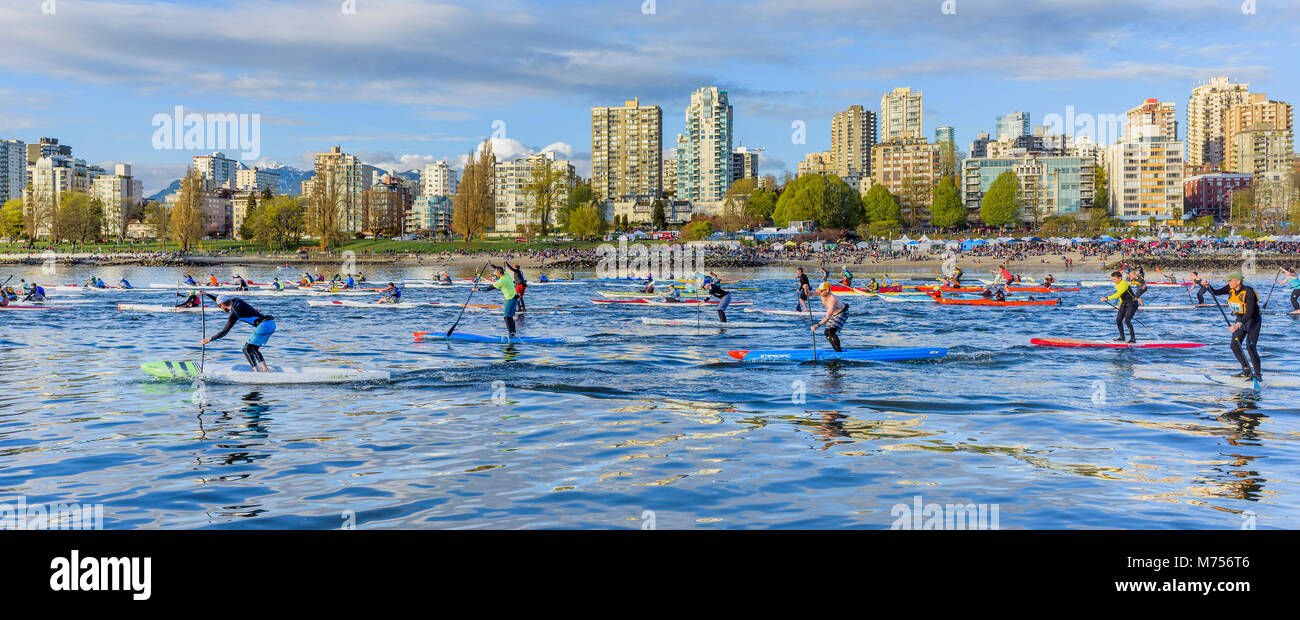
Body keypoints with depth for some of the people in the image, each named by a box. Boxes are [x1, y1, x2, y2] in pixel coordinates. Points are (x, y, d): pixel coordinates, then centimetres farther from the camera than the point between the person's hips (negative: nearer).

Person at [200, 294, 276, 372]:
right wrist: (206, 294, 36)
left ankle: (256, 372, -8)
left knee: (247, 350, 0)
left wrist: (209, 339, 1)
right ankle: (266, 370, 12)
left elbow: (225, 331, -7)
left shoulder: (234, 313, -9)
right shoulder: (236, 300, 14)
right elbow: (220, 300, 35)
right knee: (253, 349, 19)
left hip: (264, 326, -9)